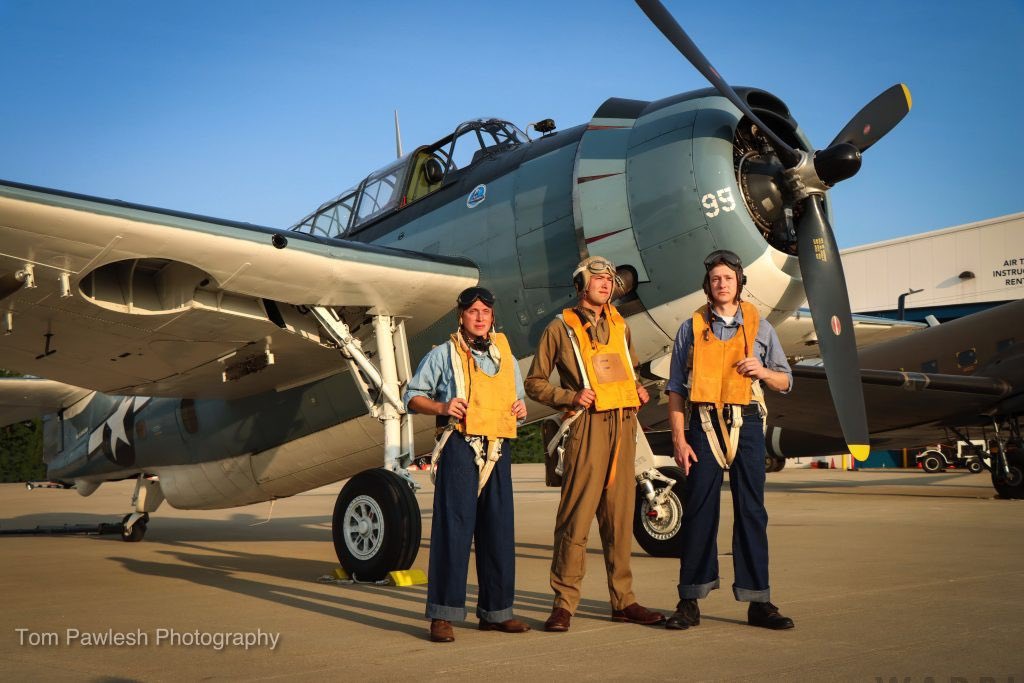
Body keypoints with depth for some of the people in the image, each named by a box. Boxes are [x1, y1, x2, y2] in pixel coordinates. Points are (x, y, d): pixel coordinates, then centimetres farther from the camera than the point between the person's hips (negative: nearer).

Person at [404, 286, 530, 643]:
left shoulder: (506, 357, 19)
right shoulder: (444, 354, 6)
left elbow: (516, 398, 28)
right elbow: (413, 395, 7)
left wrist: (520, 407, 5)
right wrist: (442, 407, -11)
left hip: (498, 451, 5)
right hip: (460, 449, -5)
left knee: (499, 530, 6)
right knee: (453, 527, -7)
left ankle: (495, 611, 17)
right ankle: (442, 615, -1)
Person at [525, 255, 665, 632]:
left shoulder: (620, 325, 19)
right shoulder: (561, 328, 4)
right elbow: (534, 382, 4)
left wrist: (638, 390, 12)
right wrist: (571, 397, -11)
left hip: (624, 425, 5)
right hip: (588, 425, -5)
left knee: (620, 515, 8)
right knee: (576, 515, -8)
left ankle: (623, 600, 16)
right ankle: (564, 603, -1)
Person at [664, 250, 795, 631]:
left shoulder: (759, 327, 12)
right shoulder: (691, 328, 8)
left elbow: (785, 382, 15)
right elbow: (676, 389, 4)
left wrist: (762, 371, -7)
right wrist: (678, 438, -4)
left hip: (746, 424, 1)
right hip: (703, 425, -1)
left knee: (751, 511, 3)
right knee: (699, 511, 0)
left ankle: (758, 602, 10)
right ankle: (690, 602, 7)